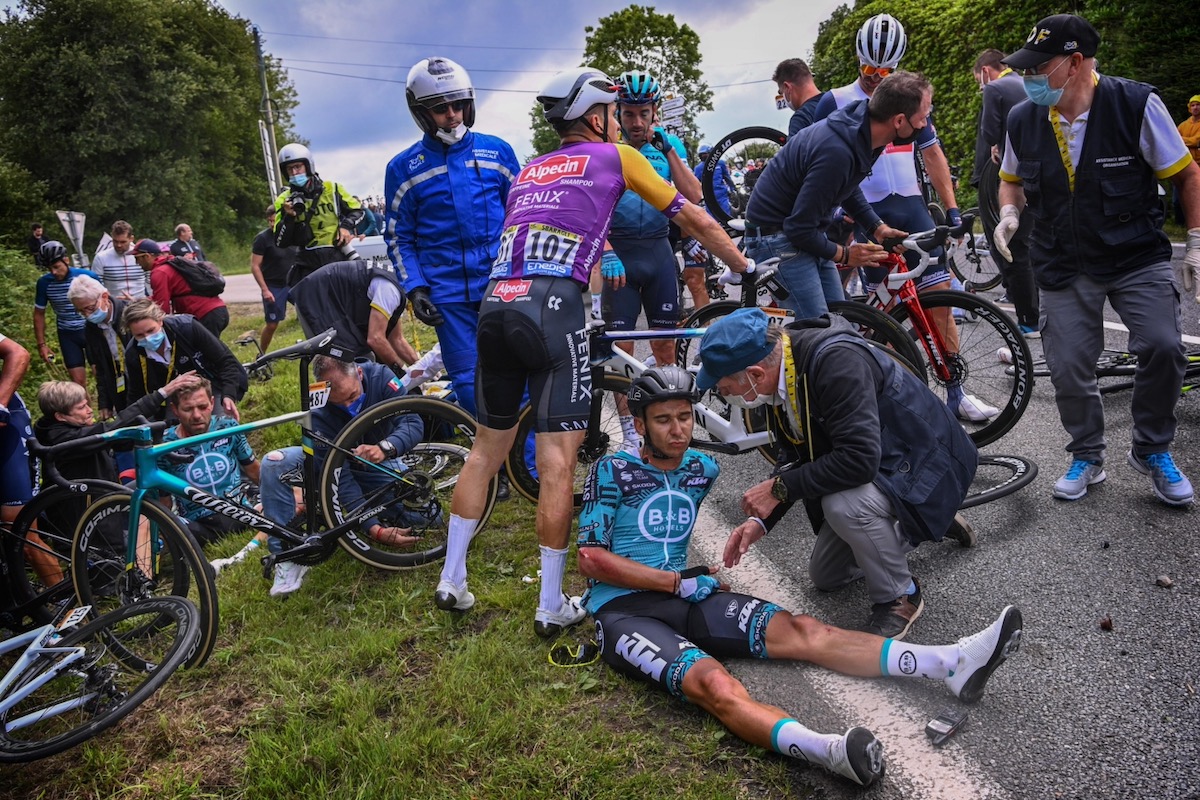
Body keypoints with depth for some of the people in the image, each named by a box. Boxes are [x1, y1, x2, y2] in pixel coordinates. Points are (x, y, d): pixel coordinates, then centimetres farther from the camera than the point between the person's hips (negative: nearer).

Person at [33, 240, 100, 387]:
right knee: (78, 380, -1)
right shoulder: (44, 283, -9)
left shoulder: (88, 277, -16)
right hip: (67, 335, 2)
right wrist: (41, 344, 1)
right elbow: (39, 314, 4)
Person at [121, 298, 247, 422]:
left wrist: (228, 396, -37)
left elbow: (226, 361, -25)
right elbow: (136, 396, -3)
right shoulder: (133, 355, -18)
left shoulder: (186, 326, -29)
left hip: (214, 383, -3)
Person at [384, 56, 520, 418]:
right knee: (470, 384, 1)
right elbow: (398, 237, 8)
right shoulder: (403, 168, 4)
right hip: (448, 294, 0)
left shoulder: (497, 151, 7)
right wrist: (415, 288, -3)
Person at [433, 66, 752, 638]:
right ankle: (552, 607, 6)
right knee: (558, 461, -2)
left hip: (495, 304, 6)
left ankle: (451, 581, 24)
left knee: (488, 448, 17)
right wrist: (748, 269, 30)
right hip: (552, 307, -6)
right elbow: (694, 220, 19)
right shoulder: (614, 156, 15)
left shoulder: (528, 172, 28)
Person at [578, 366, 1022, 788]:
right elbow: (590, 558, -9)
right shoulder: (612, 471, -5)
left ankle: (952, 663, -27)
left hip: (684, 597, 6)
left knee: (801, 631, -16)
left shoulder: (702, 469, 13)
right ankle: (831, 751, -61)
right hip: (623, 609, -6)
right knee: (714, 683, -35)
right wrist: (678, 580, -10)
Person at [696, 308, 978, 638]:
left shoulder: (837, 361, -35)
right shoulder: (781, 372, -7)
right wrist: (762, 520, -8)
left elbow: (859, 459, -40)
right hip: (876, 463, 9)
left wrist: (780, 488, -29)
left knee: (844, 505, -38)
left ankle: (900, 597, -9)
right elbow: (795, 459, 3)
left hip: (925, 458, -9)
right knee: (825, 577, 16)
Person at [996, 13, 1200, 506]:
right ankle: (1087, 457, 23)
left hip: (1138, 257, -2)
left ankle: (1152, 451, 7)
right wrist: (1009, 214, -5)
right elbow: (1013, 179, 16)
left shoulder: (1136, 104, -13)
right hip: (1064, 267, 3)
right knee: (1068, 368, -1)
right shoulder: (1022, 120, -4)